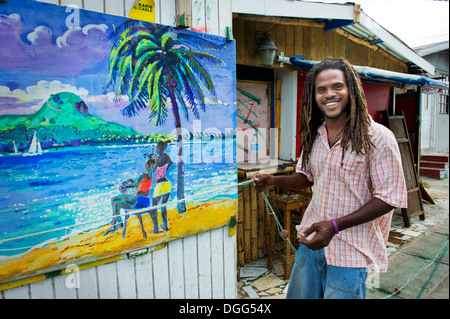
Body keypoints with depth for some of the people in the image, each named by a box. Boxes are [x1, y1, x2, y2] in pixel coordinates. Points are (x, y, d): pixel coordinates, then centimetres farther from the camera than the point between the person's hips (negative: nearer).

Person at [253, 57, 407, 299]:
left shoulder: (378, 138, -14)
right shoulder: (313, 136, 4)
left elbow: (388, 197, -15)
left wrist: (334, 225, -23)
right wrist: (275, 182, -4)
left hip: (350, 252, -5)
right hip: (311, 242, 6)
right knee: (298, 295, 19)